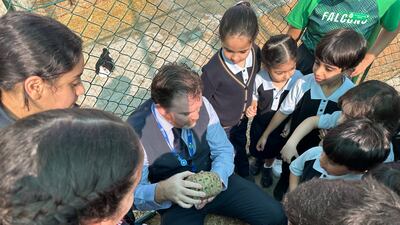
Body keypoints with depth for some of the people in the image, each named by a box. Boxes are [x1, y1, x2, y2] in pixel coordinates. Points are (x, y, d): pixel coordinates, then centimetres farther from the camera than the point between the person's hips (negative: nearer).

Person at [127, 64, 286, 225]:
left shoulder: (201, 104, -18)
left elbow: (223, 150, -6)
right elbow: (133, 194, -19)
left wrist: (216, 178, -27)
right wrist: (162, 191, -41)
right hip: (176, 203, -2)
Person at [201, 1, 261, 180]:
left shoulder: (256, 53, -23)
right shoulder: (213, 70, -37)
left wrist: (252, 102, 6)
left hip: (242, 117, 5)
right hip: (220, 124, -5)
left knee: (241, 147, 33)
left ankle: (244, 175, 63)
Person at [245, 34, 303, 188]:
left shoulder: (298, 79, -30)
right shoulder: (260, 79, -30)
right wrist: (251, 107, -25)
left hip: (282, 126, 0)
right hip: (260, 123, 0)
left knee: (273, 150, 29)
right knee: (257, 148, 30)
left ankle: (267, 167, 61)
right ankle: (259, 160, 65)